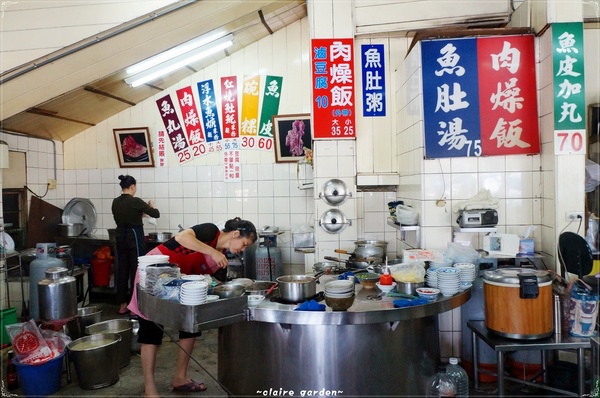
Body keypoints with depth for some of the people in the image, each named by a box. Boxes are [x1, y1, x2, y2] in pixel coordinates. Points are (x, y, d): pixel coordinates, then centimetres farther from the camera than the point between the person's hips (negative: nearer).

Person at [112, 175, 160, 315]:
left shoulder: (115, 202, 4)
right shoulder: (135, 201, -15)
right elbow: (156, 214, -9)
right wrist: (151, 206, 12)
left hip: (120, 237, 7)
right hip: (134, 238, -7)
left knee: (122, 270, 11)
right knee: (136, 270, 1)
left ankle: (122, 304, 18)